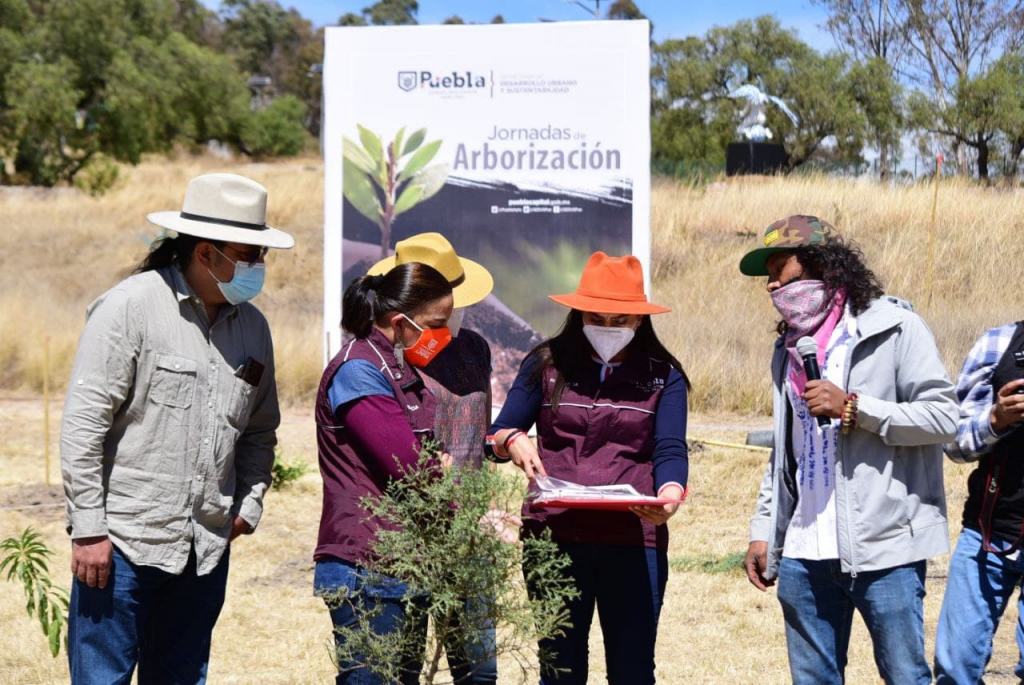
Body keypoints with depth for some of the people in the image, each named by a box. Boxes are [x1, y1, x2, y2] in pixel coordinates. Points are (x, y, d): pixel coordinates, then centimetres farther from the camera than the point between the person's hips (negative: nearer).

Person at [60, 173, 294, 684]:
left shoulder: (251, 326, 10)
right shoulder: (130, 307, -8)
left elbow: (260, 430, 23)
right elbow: (83, 423, -10)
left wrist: (249, 503, 8)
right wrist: (88, 528, -12)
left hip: (208, 546, 6)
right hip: (124, 540, -6)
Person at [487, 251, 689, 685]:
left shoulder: (663, 376, 7)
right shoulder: (546, 365, 9)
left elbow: (670, 449, -3)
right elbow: (499, 432, 8)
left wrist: (671, 493, -25)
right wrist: (513, 442, -18)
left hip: (634, 540, 0)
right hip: (554, 535, 1)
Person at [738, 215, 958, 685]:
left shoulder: (893, 328, -3)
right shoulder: (790, 347, 18)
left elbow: (943, 417, -10)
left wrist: (854, 408, -16)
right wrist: (763, 532, 16)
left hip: (884, 549, -6)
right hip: (805, 554, 6)